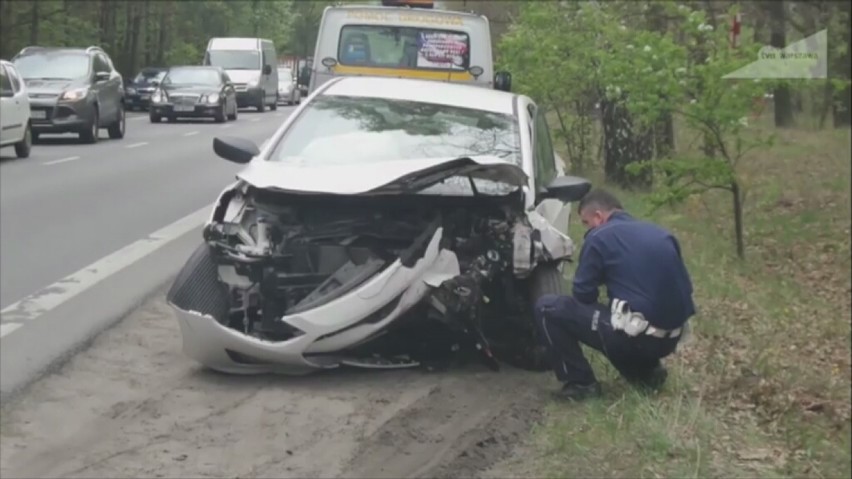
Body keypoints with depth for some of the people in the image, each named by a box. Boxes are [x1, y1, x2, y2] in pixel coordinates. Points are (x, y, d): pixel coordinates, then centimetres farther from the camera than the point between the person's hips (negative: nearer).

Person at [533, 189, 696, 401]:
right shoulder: (662, 235, 16)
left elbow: (583, 295, 0)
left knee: (547, 307, 1)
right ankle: (646, 372, 20)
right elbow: (684, 287, 20)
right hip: (670, 339, 8)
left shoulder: (599, 237, -2)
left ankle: (581, 383, 2)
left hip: (634, 335, -7)